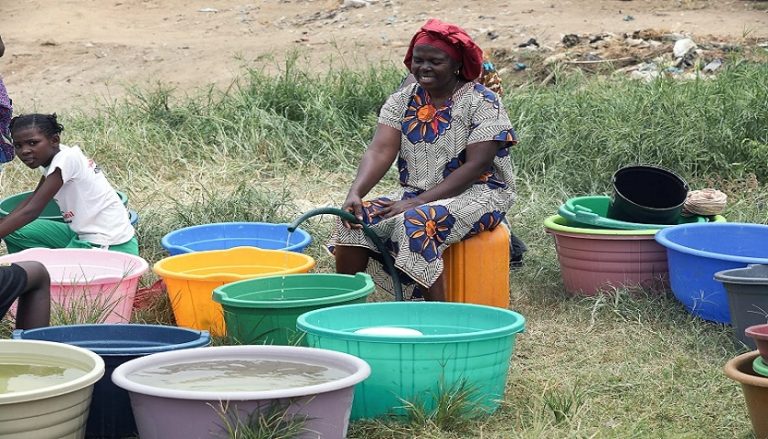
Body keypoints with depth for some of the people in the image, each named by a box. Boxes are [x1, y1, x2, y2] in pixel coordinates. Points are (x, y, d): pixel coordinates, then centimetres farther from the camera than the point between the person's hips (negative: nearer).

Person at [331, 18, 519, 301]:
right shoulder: (401, 101, 5)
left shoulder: (482, 103, -10)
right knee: (356, 219, -16)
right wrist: (356, 193, -26)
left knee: (414, 224, -33)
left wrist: (419, 202, -23)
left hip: (475, 194, -6)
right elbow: (380, 151, -6)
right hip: (415, 195, 6)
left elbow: (476, 166, -17)